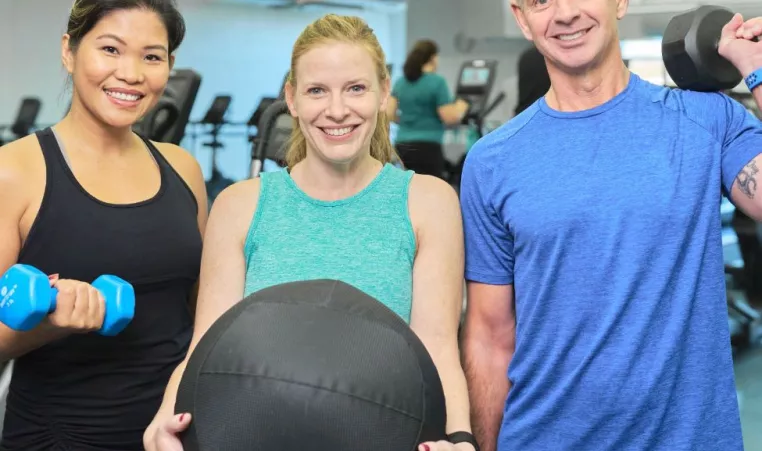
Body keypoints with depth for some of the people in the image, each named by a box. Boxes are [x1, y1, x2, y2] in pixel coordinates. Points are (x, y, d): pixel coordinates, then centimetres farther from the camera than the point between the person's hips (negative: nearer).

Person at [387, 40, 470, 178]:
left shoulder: (400, 82, 10)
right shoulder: (438, 82, -8)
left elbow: (389, 114, 9)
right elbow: (450, 118, -10)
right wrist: (460, 108, 10)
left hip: (402, 145, 7)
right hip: (427, 146, -7)